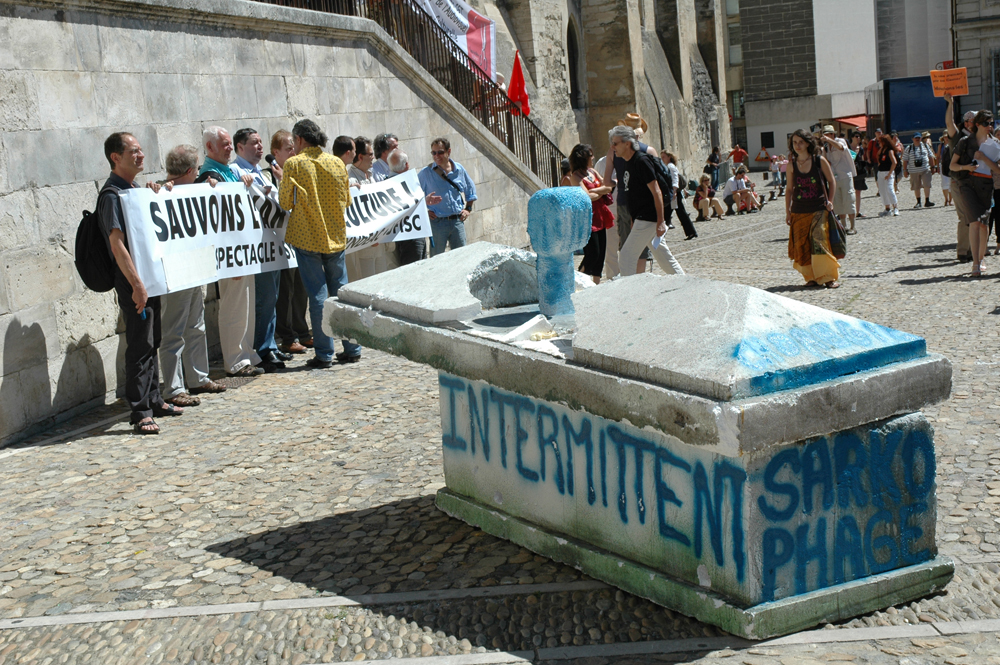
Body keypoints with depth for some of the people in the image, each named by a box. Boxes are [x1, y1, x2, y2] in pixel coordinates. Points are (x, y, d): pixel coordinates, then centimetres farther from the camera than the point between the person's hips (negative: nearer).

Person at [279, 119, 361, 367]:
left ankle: (324, 354, 1)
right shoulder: (337, 163, 4)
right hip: (336, 236, 4)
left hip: (307, 237, -4)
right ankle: (352, 349, 13)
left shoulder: (294, 164, -9)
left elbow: (285, 202, -7)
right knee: (341, 291, 11)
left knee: (318, 295, -1)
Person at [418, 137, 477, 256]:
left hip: (457, 221, 3)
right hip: (437, 223, -3)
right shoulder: (426, 172, -4)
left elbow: (470, 189, 21)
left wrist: (468, 209, 13)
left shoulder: (459, 169, 6)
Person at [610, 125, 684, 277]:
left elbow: (656, 192, -18)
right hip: (640, 219, 9)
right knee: (663, 256, 14)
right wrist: (632, 222, 19)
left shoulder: (641, 161, -15)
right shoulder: (627, 163, 12)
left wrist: (660, 222, -22)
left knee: (628, 254, -9)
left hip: (648, 218, -9)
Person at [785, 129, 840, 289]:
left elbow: (832, 181, 5)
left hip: (819, 210, -3)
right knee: (802, 245, 1)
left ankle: (829, 277, -5)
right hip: (799, 212, 3)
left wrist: (830, 202, -3)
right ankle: (812, 277, 12)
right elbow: (790, 189, 10)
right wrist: (788, 211, 7)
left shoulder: (819, 161, -3)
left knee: (820, 241, -13)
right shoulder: (792, 165, 4)